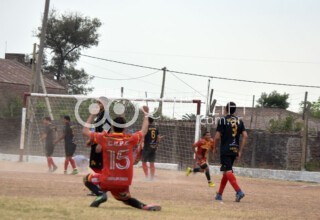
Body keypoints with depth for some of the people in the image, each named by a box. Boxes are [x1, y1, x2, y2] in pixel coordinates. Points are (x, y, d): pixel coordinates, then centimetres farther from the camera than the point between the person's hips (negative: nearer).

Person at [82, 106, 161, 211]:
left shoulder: (104, 138, -6)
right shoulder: (130, 139, -3)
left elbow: (85, 131, 7)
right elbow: (144, 131, 18)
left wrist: (92, 115, 16)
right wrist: (146, 114, 29)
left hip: (107, 181, -2)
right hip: (124, 183, 2)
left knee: (88, 178, 24)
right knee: (125, 198, 31)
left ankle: (101, 194, -7)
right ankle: (144, 206, 0)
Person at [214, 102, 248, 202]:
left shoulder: (223, 120, -6)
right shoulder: (239, 121, 9)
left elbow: (217, 137, -10)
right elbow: (245, 136, 2)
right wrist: (240, 151, 6)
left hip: (225, 150, -6)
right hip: (234, 150, 6)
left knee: (228, 171, -11)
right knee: (226, 171, 16)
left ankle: (238, 191, -29)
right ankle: (219, 194, 21)